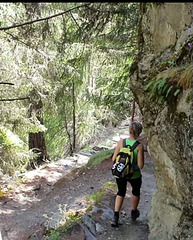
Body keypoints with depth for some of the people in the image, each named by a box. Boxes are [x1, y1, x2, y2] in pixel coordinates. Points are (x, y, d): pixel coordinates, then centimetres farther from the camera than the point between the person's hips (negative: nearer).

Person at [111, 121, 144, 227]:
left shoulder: (121, 142, -13)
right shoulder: (139, 146, -20)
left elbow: (114, 159, -9)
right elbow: (140, 165, -19)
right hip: (134, 175, -2)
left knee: (121, 192, 23)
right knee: (136, 191, 27)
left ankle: (115, 218, 13)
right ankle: (134, 213, 47)